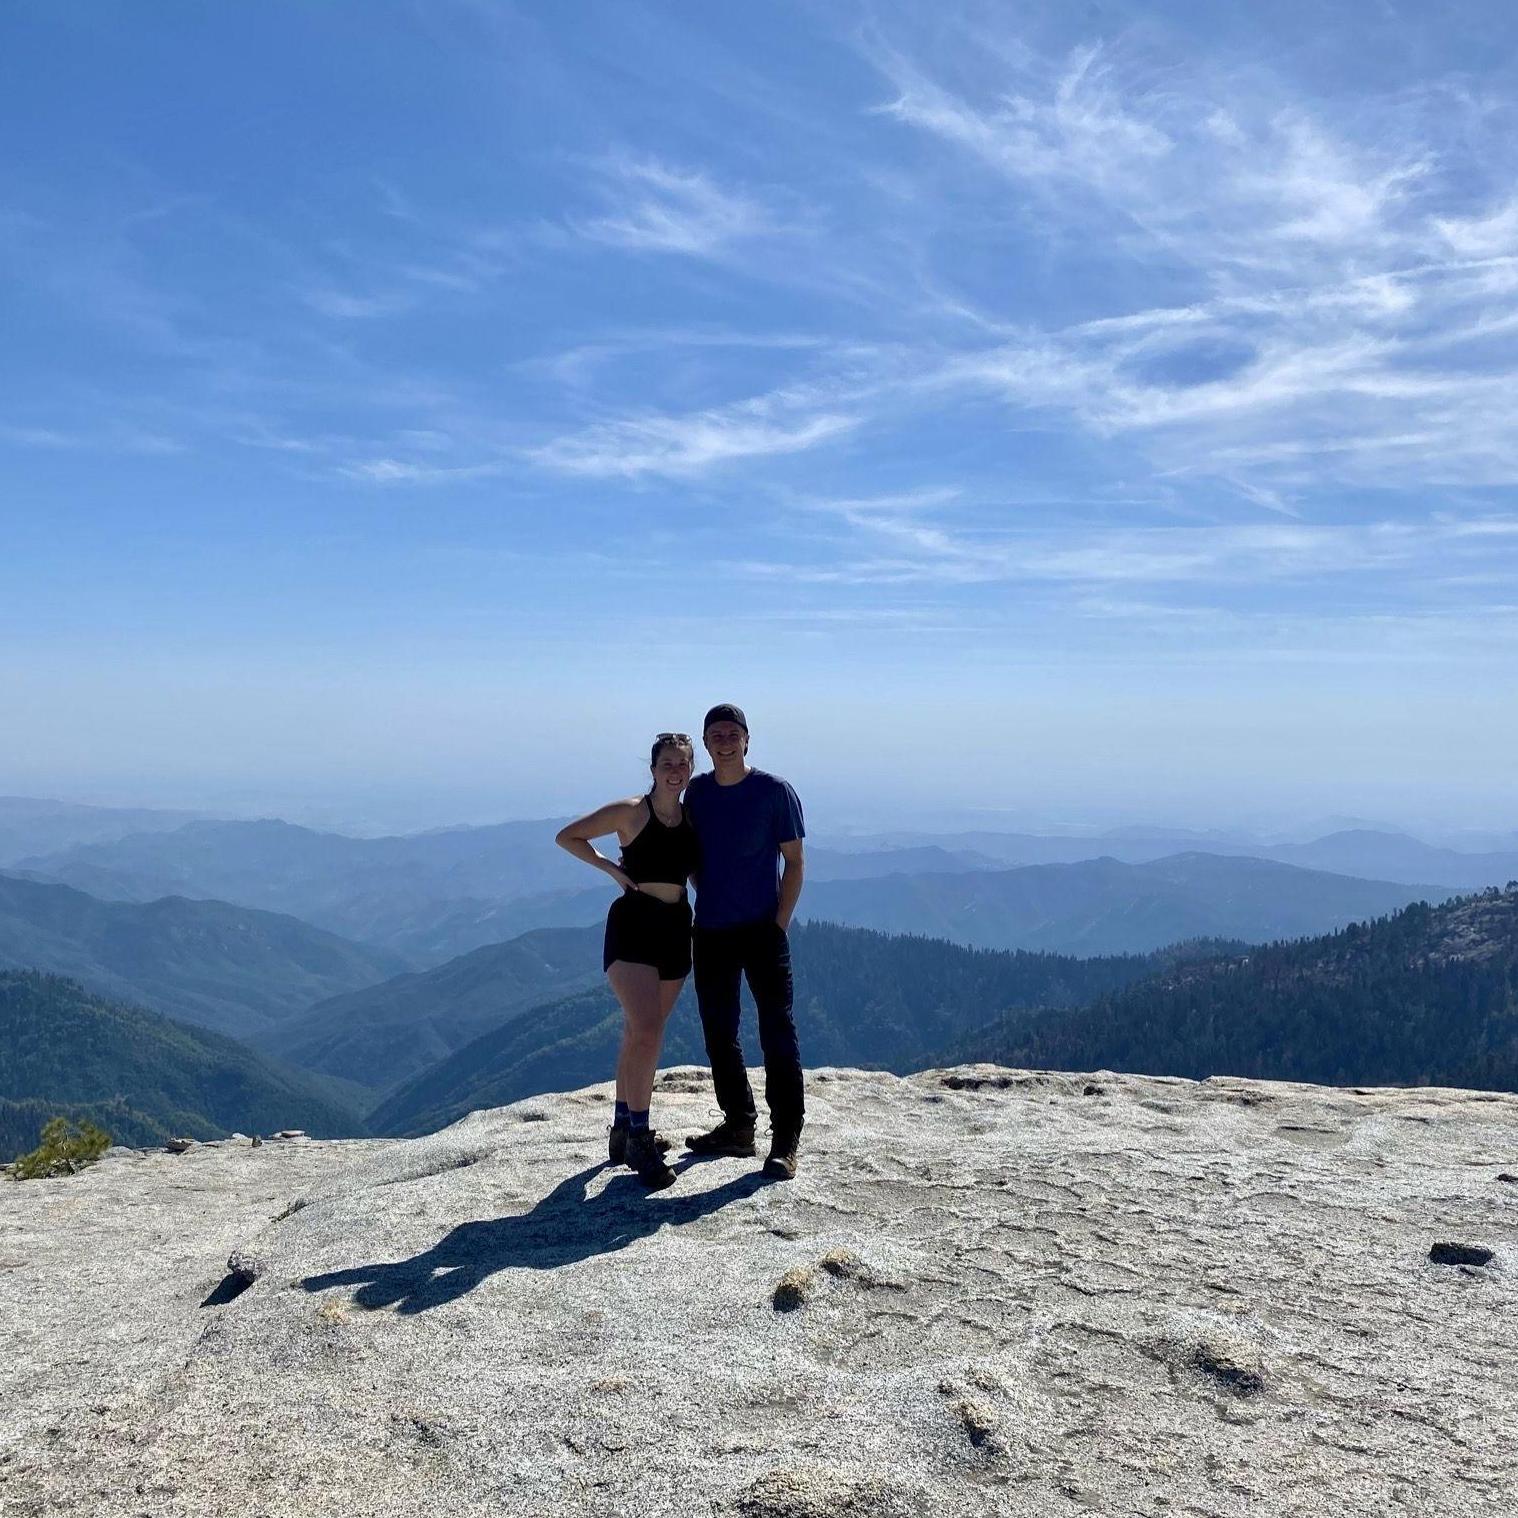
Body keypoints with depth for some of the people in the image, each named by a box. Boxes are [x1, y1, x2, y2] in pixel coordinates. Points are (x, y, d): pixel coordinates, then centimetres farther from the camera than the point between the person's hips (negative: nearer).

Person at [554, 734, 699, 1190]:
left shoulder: (693, 819, 7)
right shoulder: (631, 811, -7)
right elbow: (567, 836, 0)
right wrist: (612, 868, -8)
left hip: (676, 929, 6)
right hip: (633, 924, -5)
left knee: (640, 1034, 14)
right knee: (646, 1031, -17)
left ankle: (624, 1128, 26)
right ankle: (638, 1138, -7)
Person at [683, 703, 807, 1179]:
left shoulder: (774, 790, -5)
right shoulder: (696, 792, 7)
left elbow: (794, 861, -4)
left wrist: (780, 922, -10)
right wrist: (707, 895, 4)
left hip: (763, 929, -5)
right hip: (710, 930, 5)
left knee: (778, 1031, -5)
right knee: (719, 1032, 12)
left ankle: (786, 1141, 0)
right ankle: (738, 1127, 25)